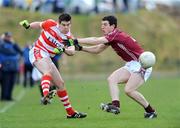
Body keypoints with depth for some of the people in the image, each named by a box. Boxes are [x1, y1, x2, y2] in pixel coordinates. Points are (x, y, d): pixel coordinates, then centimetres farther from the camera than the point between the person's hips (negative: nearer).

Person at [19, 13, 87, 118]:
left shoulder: (69, 38, -1)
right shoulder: (50, 24, -8)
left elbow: (72, 52, -19)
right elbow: (38, 25, 11)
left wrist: (64, 49, -39)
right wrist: (28, 25, -6)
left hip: (47, 58, 6)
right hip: (38, 52, -6)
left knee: (60, 83, 11)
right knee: (48, 71, -37)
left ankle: (71, 112, 22)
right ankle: (46, 96, -65)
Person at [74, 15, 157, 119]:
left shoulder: (117, 34, -20)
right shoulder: (111, 38, 9)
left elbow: (96, 41, -27)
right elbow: (97, 50, 14)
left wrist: (76, 41, -25)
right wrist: (80, 48, 1)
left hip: (141, 64, -10)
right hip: (131, 65, 10)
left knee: (129, 90, -19)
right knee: (112, 79, -8)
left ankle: (151, 111, -4)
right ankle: (115, 105, -23)